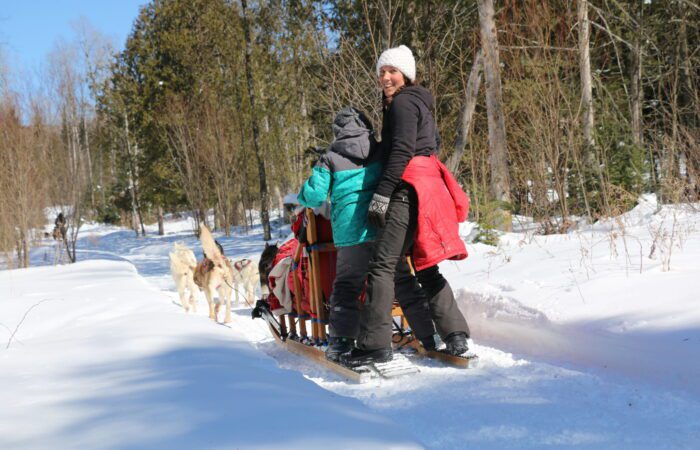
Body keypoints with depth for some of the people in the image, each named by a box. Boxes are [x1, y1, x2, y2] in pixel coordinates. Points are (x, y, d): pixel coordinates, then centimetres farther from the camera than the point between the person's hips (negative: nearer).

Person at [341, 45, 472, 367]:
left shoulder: (402, 102, -6)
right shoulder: (418, 102, 24)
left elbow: (402, 151, -16)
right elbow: (434, 141, 32)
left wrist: (382, 194, -20)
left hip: (410, 190, -10)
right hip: (427, 190, 11)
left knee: (382, 264, -13)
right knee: (425, 267, 12)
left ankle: (374, 343, -15)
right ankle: (455, 335, 11)